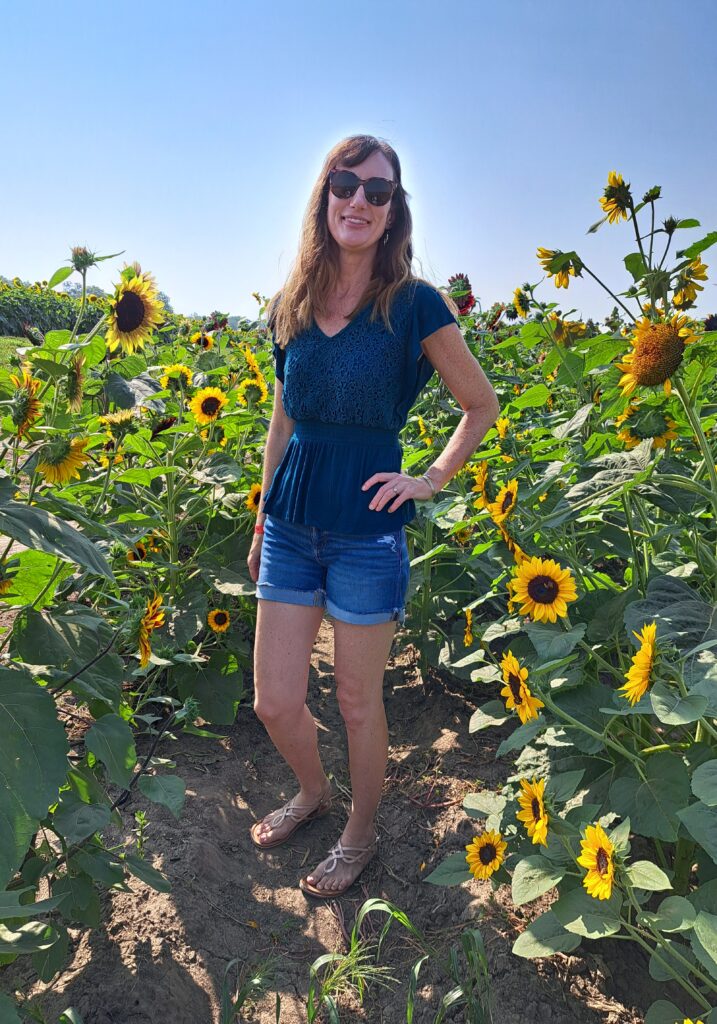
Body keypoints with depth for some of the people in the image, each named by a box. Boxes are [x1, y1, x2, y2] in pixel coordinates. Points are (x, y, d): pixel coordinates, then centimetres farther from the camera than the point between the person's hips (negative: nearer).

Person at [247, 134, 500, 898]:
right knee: (274, 703, 11)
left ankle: (360, 831, 38)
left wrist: (431, 479, -6)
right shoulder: (291, 307, 5)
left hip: (368, 528, -4)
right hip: (291, 525, 5)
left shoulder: (414, 306, -7)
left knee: (358, 703, 11)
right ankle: (312, 792, 43)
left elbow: (482, 406, 4)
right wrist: (261, 522, 16)